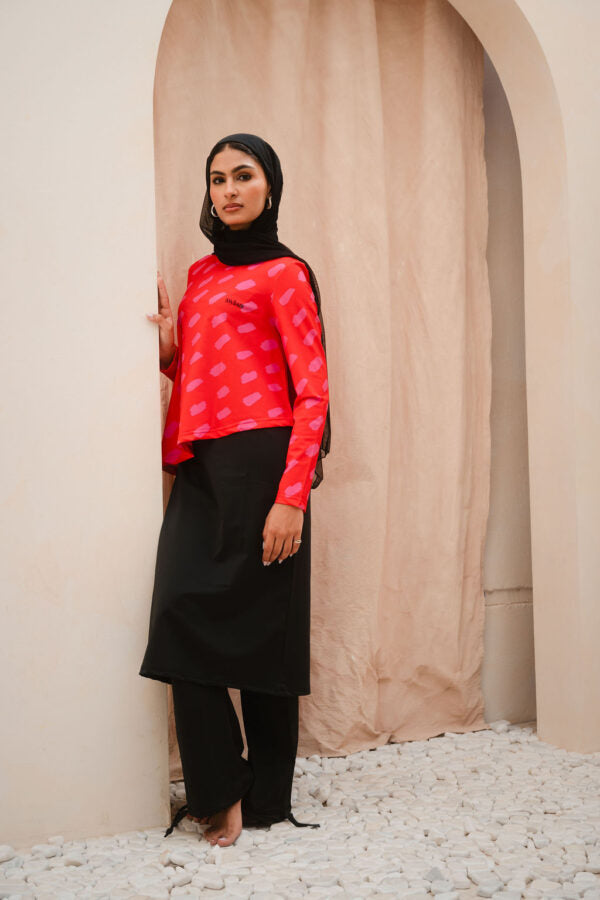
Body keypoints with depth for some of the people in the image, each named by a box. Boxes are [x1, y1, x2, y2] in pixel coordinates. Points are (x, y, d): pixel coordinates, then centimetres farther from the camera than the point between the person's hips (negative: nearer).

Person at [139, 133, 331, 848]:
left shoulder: (283, 274, 0)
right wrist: (168, 344, 5)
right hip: (198, 469, 6)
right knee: (182, 616, -1)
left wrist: (292, 497, -17)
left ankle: (264, 799, 11)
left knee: (260, 626, -2)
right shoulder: (201, 273, 20)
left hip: (257, 465, -6)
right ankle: (218, 791, 12)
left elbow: (312, 393, -7)